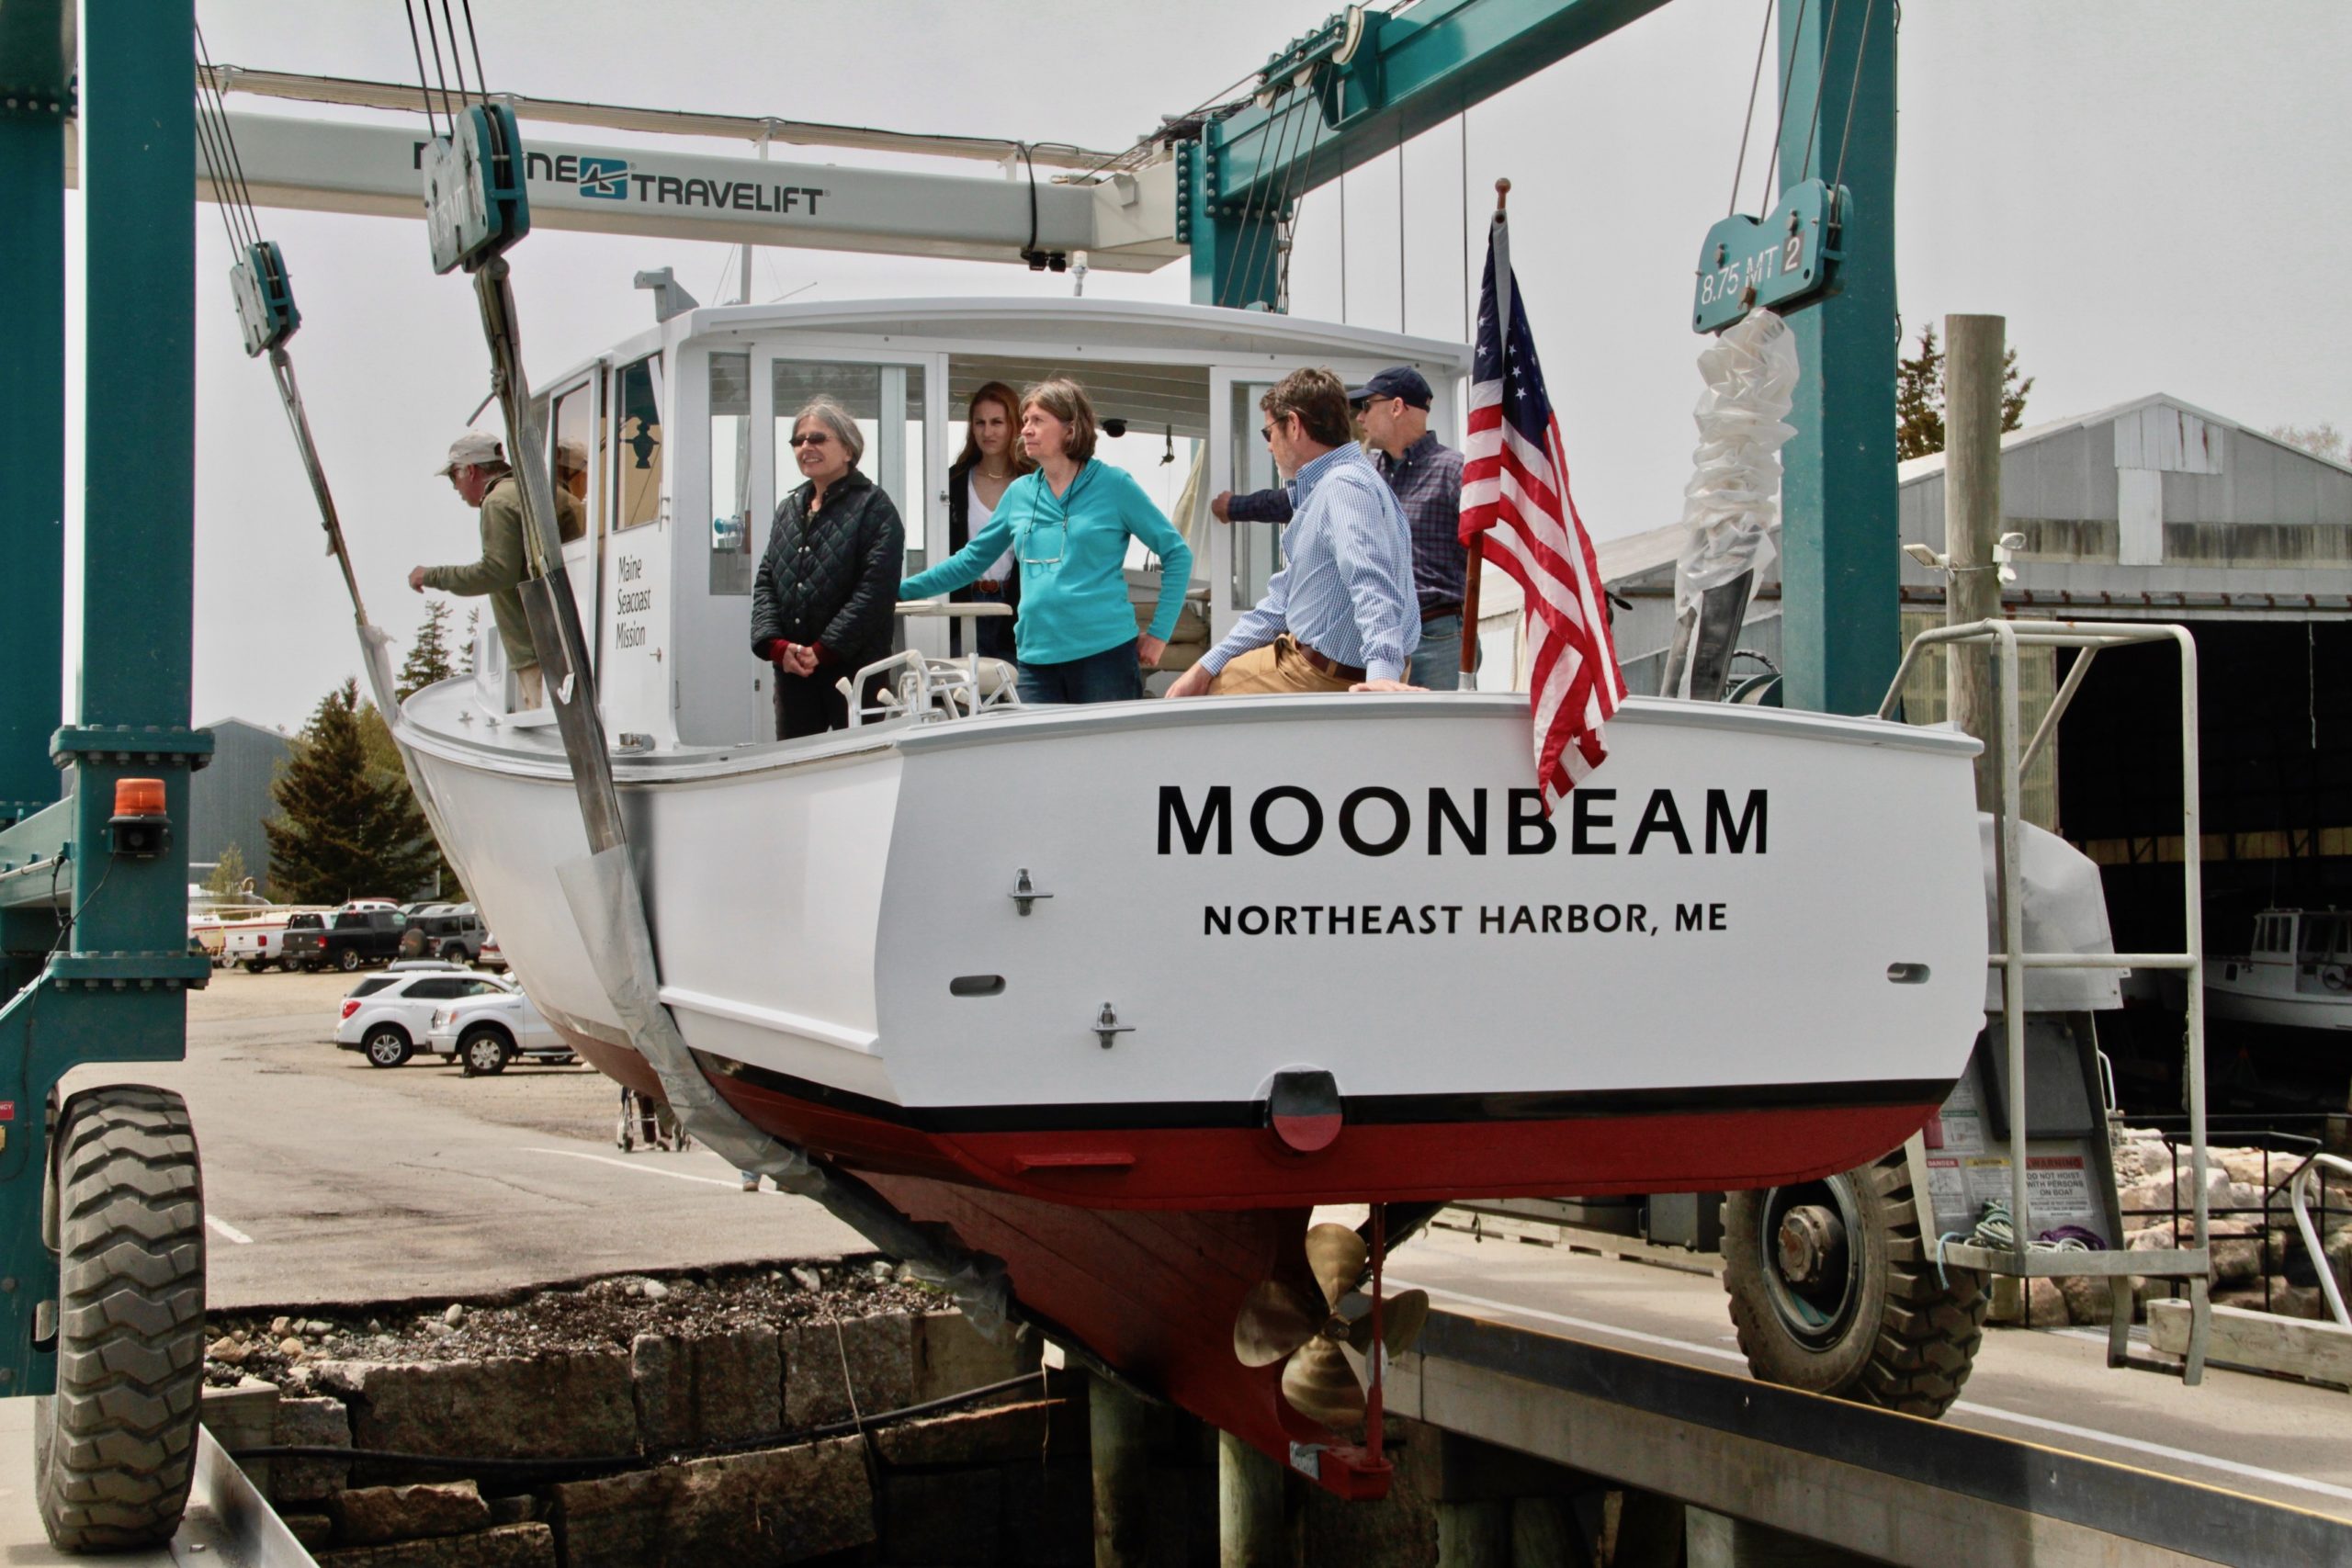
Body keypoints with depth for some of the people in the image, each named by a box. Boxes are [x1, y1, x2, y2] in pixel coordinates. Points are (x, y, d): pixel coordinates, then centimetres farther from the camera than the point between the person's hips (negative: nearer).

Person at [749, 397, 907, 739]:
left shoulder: (873, 506, -2)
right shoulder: (788, 509, 19)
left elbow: (874, 589, -12)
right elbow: (765, 582, 14)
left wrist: (823, 650, -15)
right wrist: (776, 644, -4)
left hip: (854, 668, -6)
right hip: (792, 670, 6)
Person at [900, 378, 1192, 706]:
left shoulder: (1113, 484, 0)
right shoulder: (1019, 493, 13)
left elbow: (1177, 553, 2)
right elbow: (971, 561, 21)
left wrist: (1159, 633, -2)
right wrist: (900, 589, 16)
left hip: (1104, 652, -4)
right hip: (1038, 658, 4)